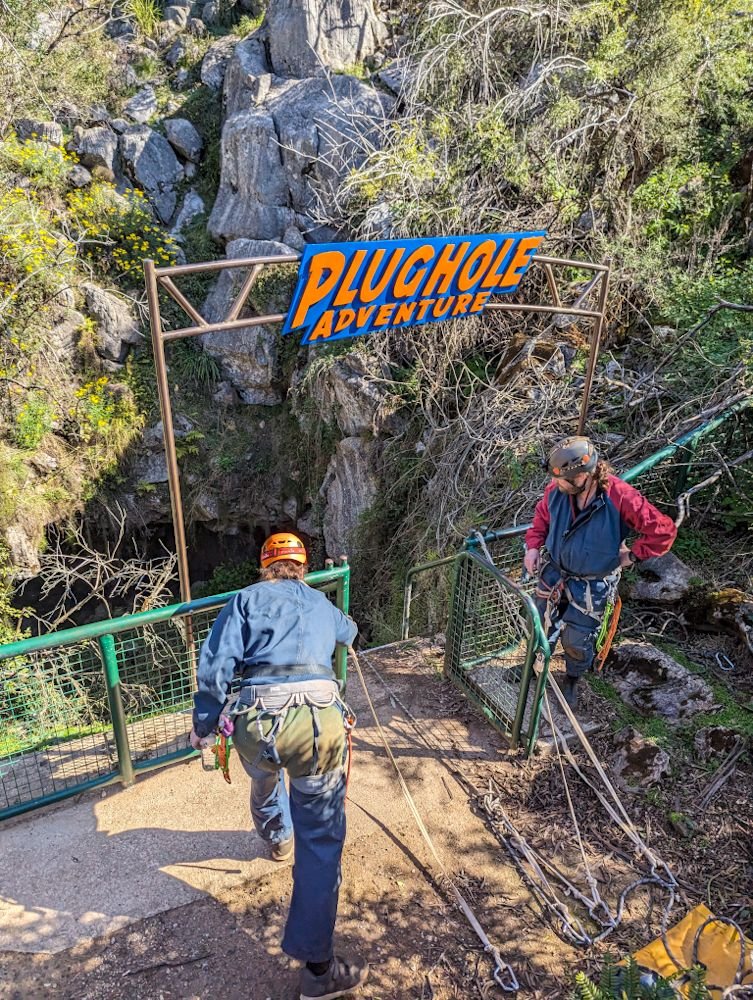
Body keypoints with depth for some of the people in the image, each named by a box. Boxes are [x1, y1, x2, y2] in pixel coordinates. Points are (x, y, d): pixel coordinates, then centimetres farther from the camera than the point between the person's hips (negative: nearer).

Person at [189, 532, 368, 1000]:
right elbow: (349, 632, 48)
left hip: (256, 720, 1)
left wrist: (204, 724, 11)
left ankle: (278, 838, 65)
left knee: (266, 780, 35)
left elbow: (216, 664, 1)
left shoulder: (246, 599, 15)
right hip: (319, 718, -1)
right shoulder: (321, 603, 24)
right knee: (322, 838, 8)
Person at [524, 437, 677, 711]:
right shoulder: (556, 491, -20)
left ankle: (572, 682, 40)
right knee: (541, 627, 19)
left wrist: (632, 555, -14)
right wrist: (533, 547, -7)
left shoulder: (621, 498, -32)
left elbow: (663, 531, -22)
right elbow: (542, 517, 4)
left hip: (592, 586, -3)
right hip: (554, 572, 3)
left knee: (576, 641, 6)